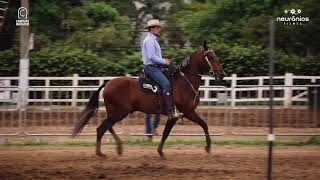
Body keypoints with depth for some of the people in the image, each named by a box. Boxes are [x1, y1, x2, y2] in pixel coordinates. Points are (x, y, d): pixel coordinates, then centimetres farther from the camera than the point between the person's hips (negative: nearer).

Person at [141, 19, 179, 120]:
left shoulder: (153, 40, 22)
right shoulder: (149, 40, -12)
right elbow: (152, 57, -21)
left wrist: (164, 60, 13)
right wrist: (164, 61, -13)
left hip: (154, 67, 11)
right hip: (151, 67, -11)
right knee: (166, 84, -23)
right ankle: (171, 111, -30)